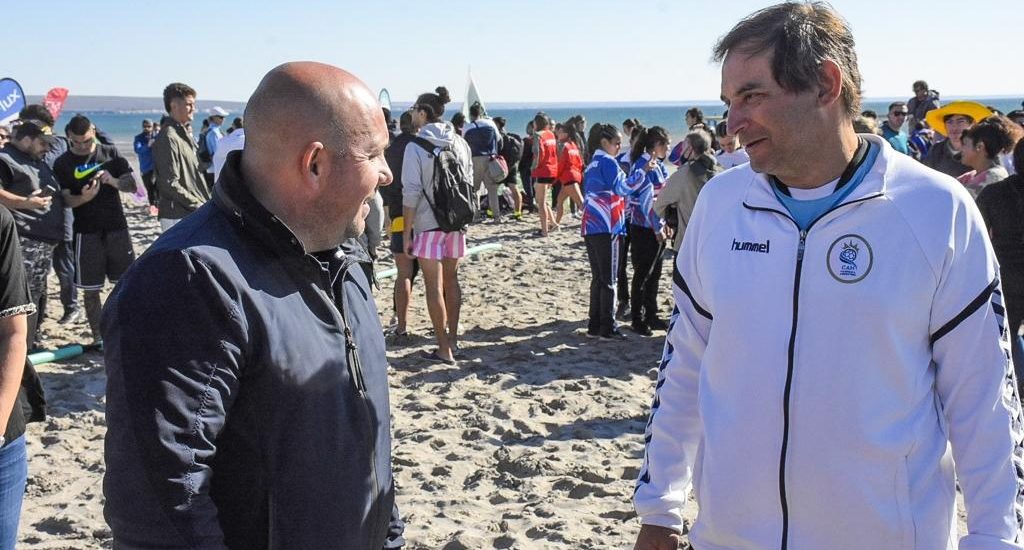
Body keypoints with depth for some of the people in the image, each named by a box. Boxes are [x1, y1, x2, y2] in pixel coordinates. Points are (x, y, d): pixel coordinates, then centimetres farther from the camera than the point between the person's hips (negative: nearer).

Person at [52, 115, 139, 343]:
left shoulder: (111, 153, 4)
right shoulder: (62, 164, 0)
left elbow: (133, 185, 4)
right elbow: (64, 200, -4)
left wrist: (114, 181, -17)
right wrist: (84, 197, -25)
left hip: (117, 227, 2)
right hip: (86, 232, -2)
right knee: (91, 289, 2)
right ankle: (98, 338, 11)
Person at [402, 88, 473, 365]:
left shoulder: (416, 146, -12)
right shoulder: (460, 143, 5)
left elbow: (411, 192, -13)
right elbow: (469, 183, 10)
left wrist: (406, 232, -7)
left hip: (428, 225, -6)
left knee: (434, 286, 1)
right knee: (451, 280, 18)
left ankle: (444, 349, 4)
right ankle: (453, 338, 26)